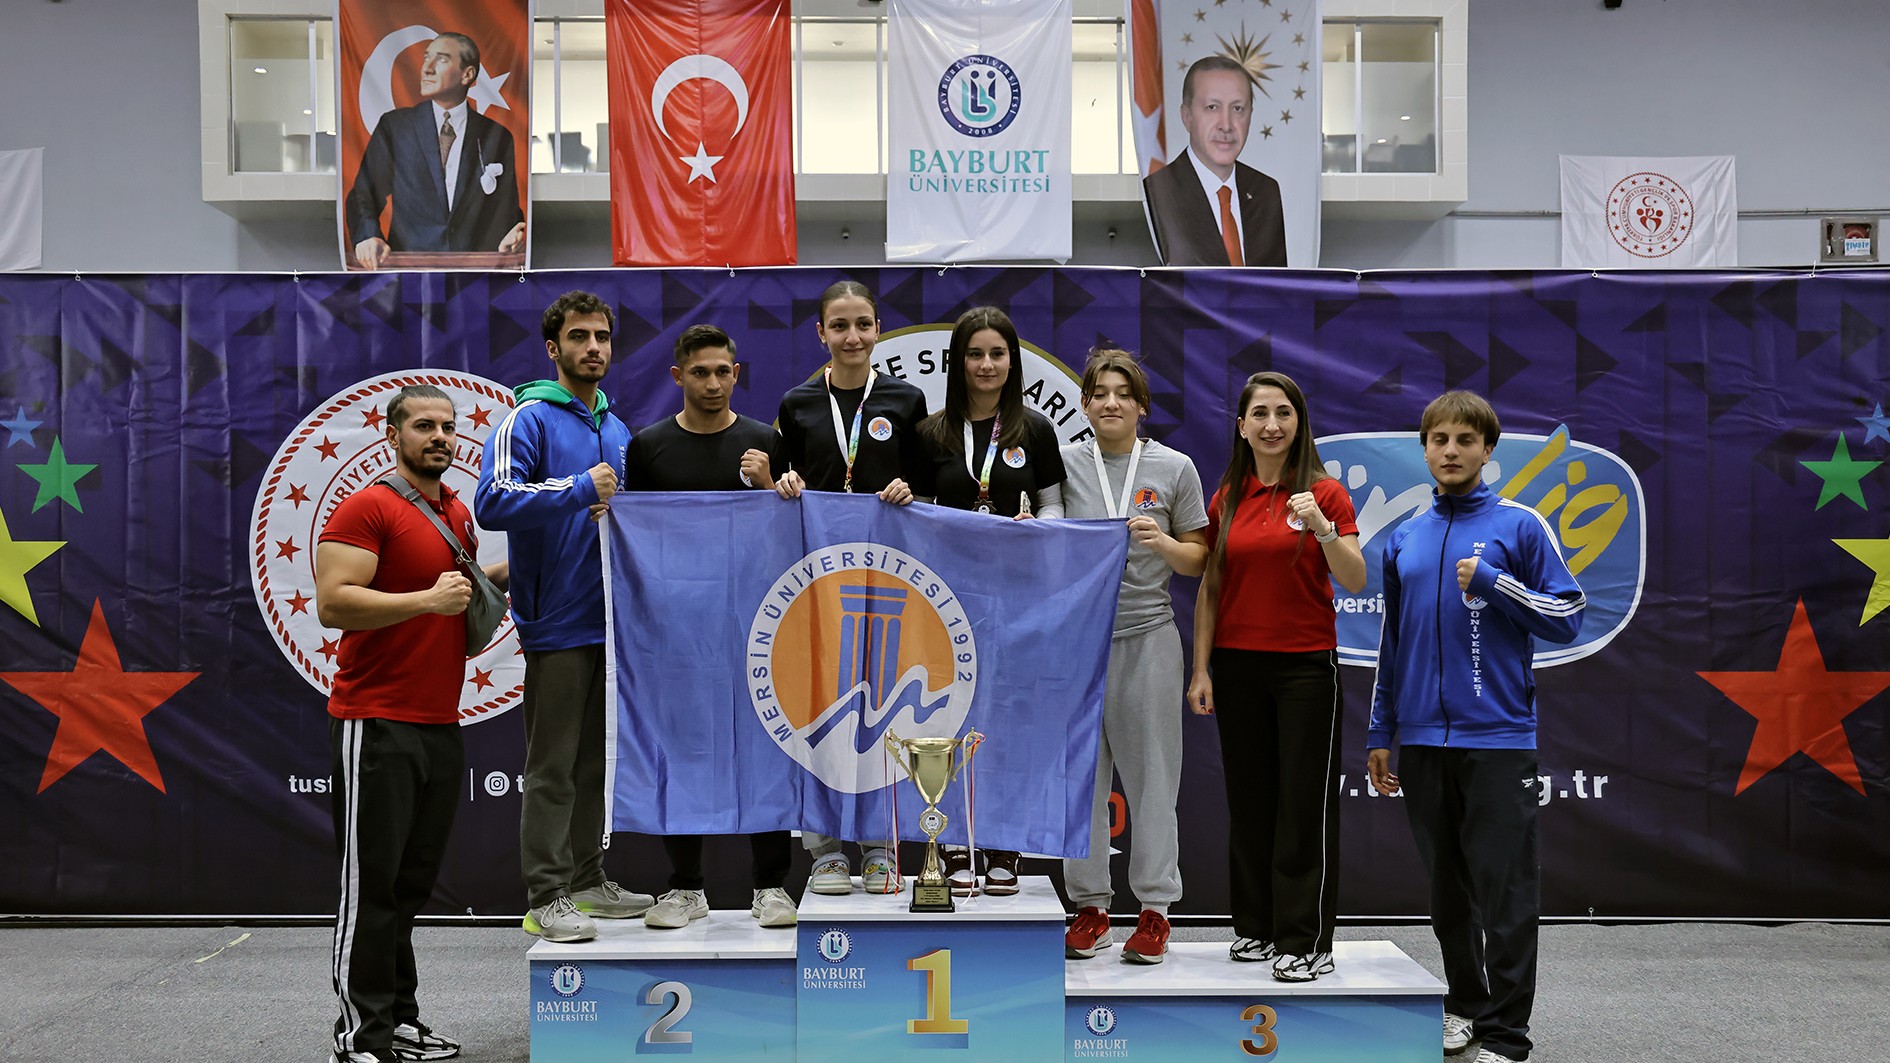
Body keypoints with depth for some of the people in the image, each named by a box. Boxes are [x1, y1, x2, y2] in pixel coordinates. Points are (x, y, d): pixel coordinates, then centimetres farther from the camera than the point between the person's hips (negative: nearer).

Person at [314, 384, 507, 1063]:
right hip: (376, 722, -8)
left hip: (440, 723, 8)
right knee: (371, 883, -3)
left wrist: (502, 572, 16)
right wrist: (429, 598, -21)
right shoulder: (367, 508, -8)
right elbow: (332, 604, -17)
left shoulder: (458, 513, 16)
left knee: (412, 881, 13)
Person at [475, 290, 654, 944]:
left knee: (594, 761, 15)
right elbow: (492, 500, -21)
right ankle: (545, 897, 7)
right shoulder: (530, 418, -7)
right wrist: (581, 489, -18)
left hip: (610, 619, 7)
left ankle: (587, 881, 25)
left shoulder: (616, 429, 16)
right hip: (556, 623, -7)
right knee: (552, 767, -2)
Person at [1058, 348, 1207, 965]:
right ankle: (1090, 905, 19)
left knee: (1151, 773, 3)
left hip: (1148, 635, -1)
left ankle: (1154, 908, 15)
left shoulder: (1175, 468, 3)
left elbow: (1198, 560, 7)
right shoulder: (1064, 463, 4)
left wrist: (1161, 542, -12)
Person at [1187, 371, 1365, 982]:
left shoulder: (1325, 493, -1)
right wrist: (1201, 670, 3)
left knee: (1305, 803, -2)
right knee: (1248, 799, 9)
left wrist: (1322, 528, -24)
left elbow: (1355, 582, -8)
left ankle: (1305, 942, 5)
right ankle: (1255, 926, 20)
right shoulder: (1226, 500, 8)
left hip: (1306, 665, -3)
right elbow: (1209, 590, 9)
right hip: (1238, 665, 3)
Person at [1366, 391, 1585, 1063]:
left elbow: (1568, 618, -2)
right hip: (1422, 738, 4)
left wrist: (1494, 583, -15)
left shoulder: (1519, 525, 0)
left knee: (1505, 891, -1)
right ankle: (1464, 1004, 28)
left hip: (1497, 735, -4)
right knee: (1446, 886, 14)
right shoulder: (1404, 538, 12)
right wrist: (1380, 734, 14)